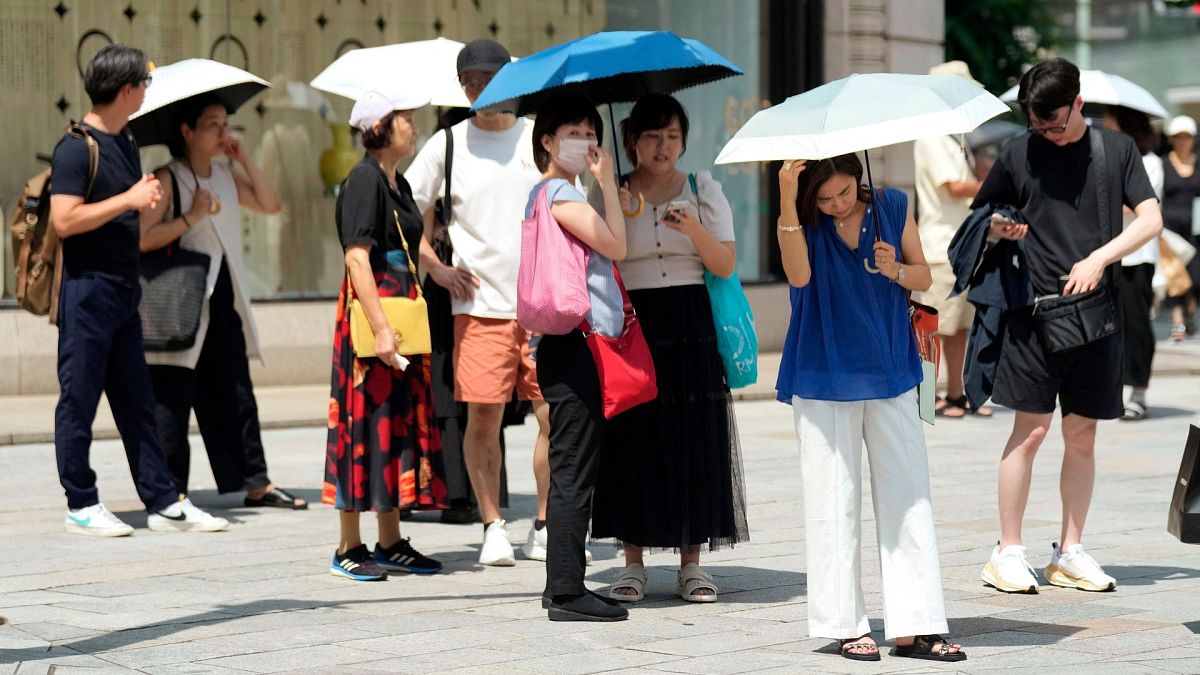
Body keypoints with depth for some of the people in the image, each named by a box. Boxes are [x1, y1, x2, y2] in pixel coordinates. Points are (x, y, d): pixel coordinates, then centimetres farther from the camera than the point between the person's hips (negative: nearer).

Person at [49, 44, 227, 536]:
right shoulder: (76, 147, -12)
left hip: (123, 289, 9)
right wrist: (129, 200, -17)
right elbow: (64, 220, -21)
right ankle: (81, 506, 7)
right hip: (87, 289, -9)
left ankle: (163, 503, 13)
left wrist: (147, 199, 11)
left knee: (137, 402, 10)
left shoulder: (125, 142, 15)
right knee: (79, 399, 0)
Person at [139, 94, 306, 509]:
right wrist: (191, 218, -20)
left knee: (236, 395, 10)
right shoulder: (168, 179, -9)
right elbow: (141, 238, -17)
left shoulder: (225, 177, 14)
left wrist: (244, 159, 4)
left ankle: (255, 482, 14)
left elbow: (271, 205, 10)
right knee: (172, 399, -4)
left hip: (224, 301, 7)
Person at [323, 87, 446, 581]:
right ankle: (349, 549, -1)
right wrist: (380, 328, -25)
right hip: (369, 315, -9)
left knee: (402, 422, 10)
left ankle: (391, 543, 17)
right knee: (366, 422, -6)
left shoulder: (398, 184, 16)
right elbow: (357, 259, -19)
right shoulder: (364, 180, -12)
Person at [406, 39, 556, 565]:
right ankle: (493, 528, 11)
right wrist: (435, 266, 0)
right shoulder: (448, 145, 4)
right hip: (479, 303, -1)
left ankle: (545, 527, 12)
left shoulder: (542, 139, 7)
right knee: (482, 418, -2)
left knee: (556, 417, -2)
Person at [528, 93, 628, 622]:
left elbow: (606, 253, 18)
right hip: (572, 344, -10)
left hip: (582, 345, 10)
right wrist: (608, 184, -7)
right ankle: (566, 592, -8)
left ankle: (563, 586, 16)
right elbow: (615, 246, -13)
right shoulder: (559, 192, -10)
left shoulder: (553, 193, 20)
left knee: (572, 471, 12)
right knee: (573, 470, -9)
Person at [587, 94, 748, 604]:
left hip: (692, 327, 1)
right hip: (631, 326, -1)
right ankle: (633, 563, 8)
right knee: (632, 439, -3)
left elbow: (725, 265, 0)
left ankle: (691, 563, 7)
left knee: (694, 438, -1)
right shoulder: (609, 194, 6)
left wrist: (694, 229, -17)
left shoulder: (703, 189, 8)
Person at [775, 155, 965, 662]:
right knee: (834, 501, 0)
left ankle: (914, 627, 3)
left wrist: (896, 270, -14)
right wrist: (787, 201, -33)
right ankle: (847, 624, 8)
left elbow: (924, 277, 9)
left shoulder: (892, 207, 1)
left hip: (891, 376, 2)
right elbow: (799, 274, -24)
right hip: (825, 379, -2)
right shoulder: (804, 221, -5)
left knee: (908, 498, 0)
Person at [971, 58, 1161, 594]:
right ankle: (1008, 552, 0)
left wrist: (1099, 258, -13)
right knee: (1030, 429, -6)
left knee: (1082, 435, 5)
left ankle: (1069, 553, 14)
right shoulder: (1020, 153, 5)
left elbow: (1151, 220, 0)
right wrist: (999, 230, -9)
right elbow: (979, 219, 15)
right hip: (1034, 308, -2)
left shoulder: (1116, 149, 7)